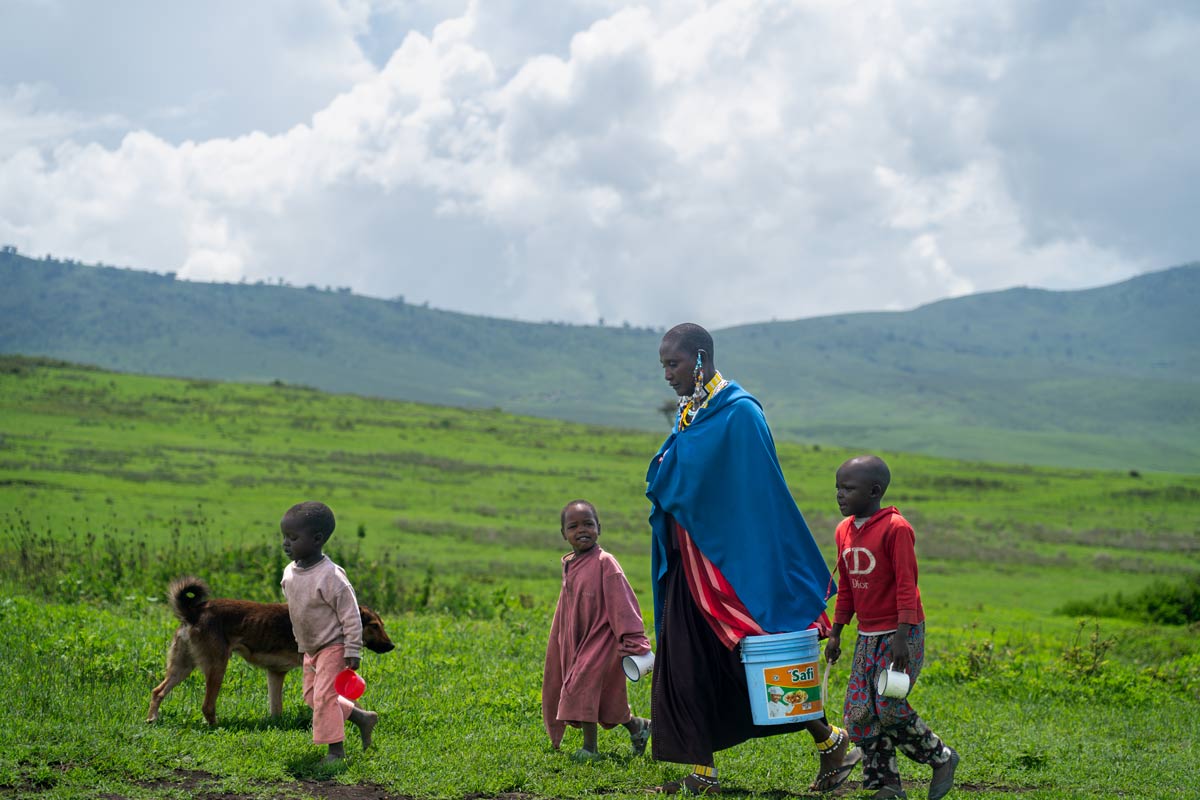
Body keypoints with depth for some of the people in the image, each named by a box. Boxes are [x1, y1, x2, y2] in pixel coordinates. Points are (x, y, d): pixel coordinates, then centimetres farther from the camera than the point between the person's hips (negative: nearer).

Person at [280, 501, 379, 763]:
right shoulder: (290, 573, -1)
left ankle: (336, 749, 0)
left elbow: (351, 615, -21)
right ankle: (362, 717, 29)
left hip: (333, 646, -9)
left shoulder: (330, 576, -26)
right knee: (311, 695, 15)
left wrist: (352, 652, -21)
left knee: (323, 695, -12)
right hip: (311, 649, 9)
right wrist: (301, 644, 21)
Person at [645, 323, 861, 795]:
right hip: (689, 564, 8)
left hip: (732, 564, -8)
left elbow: (763, 492, -16)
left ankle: (832, 743, 16)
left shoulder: (740, 414, -13)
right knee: (687, 668, 3)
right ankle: (702, 774, 9)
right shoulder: (687, 416, 12)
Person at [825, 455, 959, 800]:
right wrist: (835, 633, 16)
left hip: (900, 633, -7)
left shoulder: (895, 528, -15)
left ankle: (941, 759, 11)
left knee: (889, 708, -12)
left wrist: (901, 637, -22)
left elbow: (906, 585, -17)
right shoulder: (844, 531, 8)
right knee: (859, 713, 0)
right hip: (867, 636, 7)